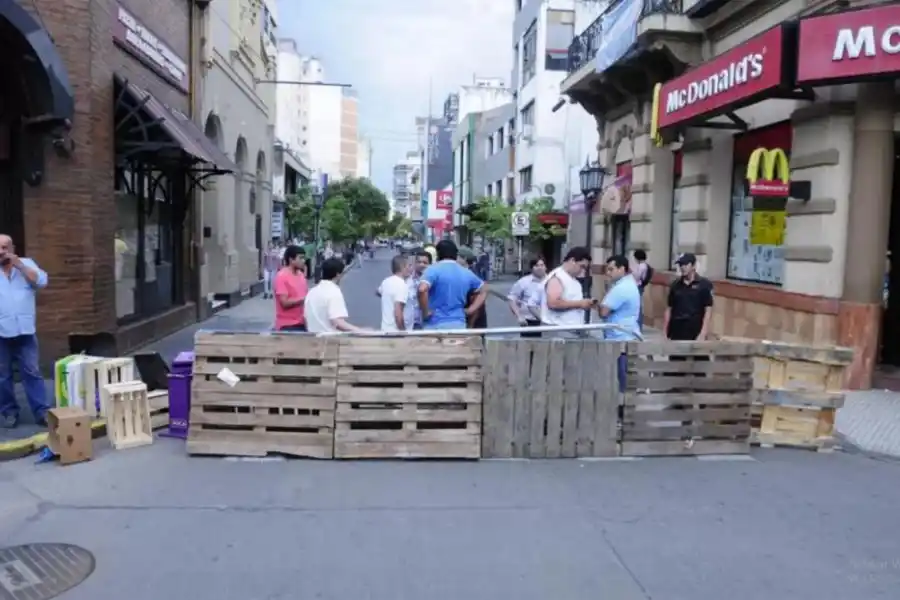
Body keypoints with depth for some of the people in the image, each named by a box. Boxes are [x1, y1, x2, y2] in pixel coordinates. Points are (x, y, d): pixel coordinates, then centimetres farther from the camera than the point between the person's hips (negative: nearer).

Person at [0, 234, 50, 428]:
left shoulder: (27, 263, 9)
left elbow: (41, 282, -7)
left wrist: (18, 264, -9)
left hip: (25, 330, 0)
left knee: (32, 372, 1)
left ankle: (42, 412, 3)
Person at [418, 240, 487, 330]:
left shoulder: (433, 270, -7)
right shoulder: (466, 273, 11)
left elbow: (422, 289, -25)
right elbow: (483, 290, 24)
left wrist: (425, 312, -11)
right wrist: (470, 310, 17)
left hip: (435, 325, -5)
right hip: (459, 324, 5)